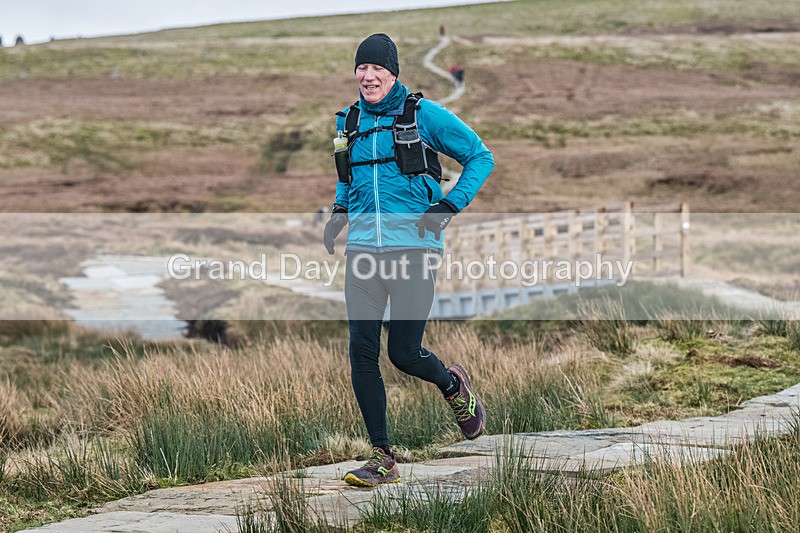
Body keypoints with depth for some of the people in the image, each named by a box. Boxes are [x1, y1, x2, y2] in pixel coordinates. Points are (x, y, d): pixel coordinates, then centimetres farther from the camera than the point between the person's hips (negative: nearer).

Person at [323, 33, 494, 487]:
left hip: (412, 247, -4)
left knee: (405, 353, -6)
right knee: (362, 351, -5)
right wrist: (340, 212, 13)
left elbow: (481, 157, 2)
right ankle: (383, 459, 3)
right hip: (364, 247, 5)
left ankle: (454, 386, 30)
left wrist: (449, 206, -9)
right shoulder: (349, 121, 13)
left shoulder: (423, 115, -3)